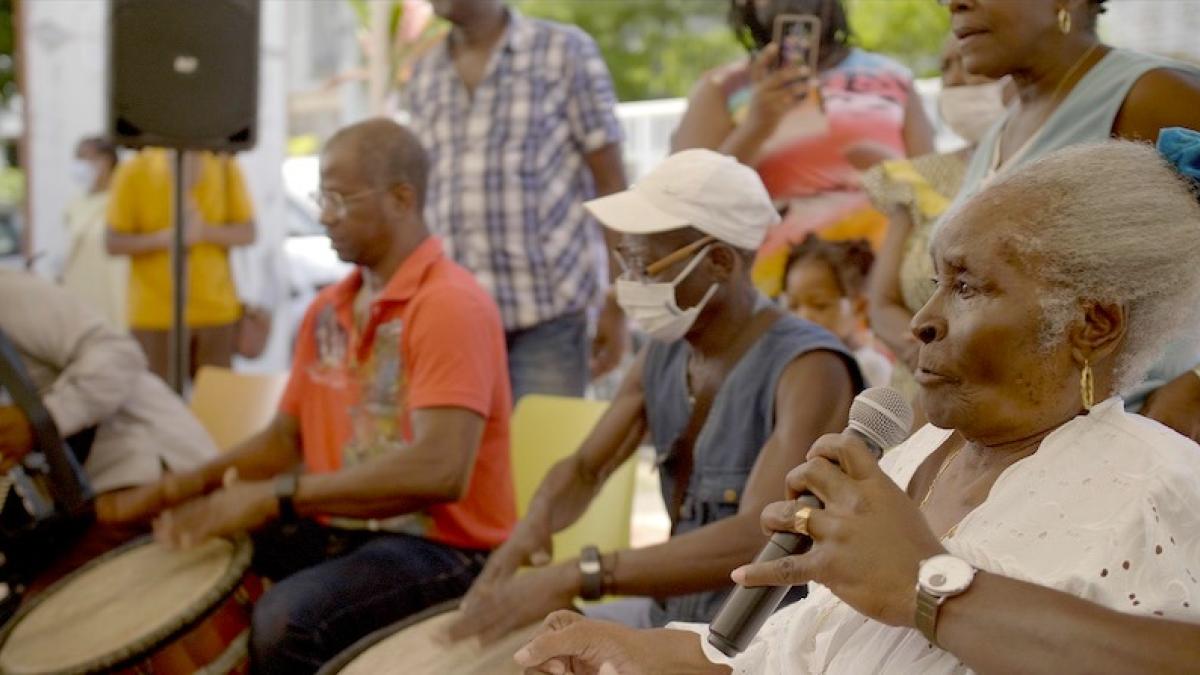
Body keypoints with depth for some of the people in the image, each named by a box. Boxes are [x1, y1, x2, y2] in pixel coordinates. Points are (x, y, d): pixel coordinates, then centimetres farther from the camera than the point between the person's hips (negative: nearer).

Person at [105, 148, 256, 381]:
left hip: (216, 311, 2)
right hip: (155, 313, -2)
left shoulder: (225, 169, -1)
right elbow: (113, 244, -5)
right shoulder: (135, 172, -7)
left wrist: (204, 232, -18)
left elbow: (247, 233, 1)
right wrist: (166, 238, -21)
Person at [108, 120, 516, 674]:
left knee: (286, 619, -32)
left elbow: (439, 471, -28)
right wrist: (203, 480, -1)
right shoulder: (327, 311, 11)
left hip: (443, 547, -8)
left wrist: (276, 497, -29)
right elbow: (287, 438, 19)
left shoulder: (452, 305, -16)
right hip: (338, 530, 8)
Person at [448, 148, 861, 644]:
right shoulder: (663, 355, 3)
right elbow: (585, 470, 13)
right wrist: (535, 521, -12)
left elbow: (757, 539, -31)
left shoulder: (808, 369, -20)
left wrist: (573, 577, -37)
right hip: (667, 614, 7)